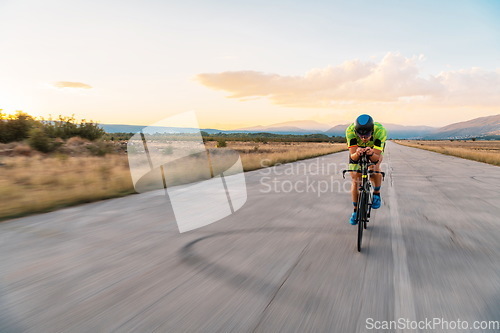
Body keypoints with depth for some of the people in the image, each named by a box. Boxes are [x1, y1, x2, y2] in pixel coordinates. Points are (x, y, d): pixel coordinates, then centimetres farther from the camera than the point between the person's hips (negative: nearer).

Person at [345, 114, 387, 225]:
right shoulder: (350, 130, -38)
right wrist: (357, 154, -60)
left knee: (375, 167, -30)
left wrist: (371, 154, -61)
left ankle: (376, 194, -3)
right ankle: (356, 210, 10)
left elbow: (376, 158, -39)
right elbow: (353, 157, -38)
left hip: (375, 149, 0)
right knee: (355, 179, -6)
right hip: (357, 149, 1)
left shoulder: (380, 131, -39)